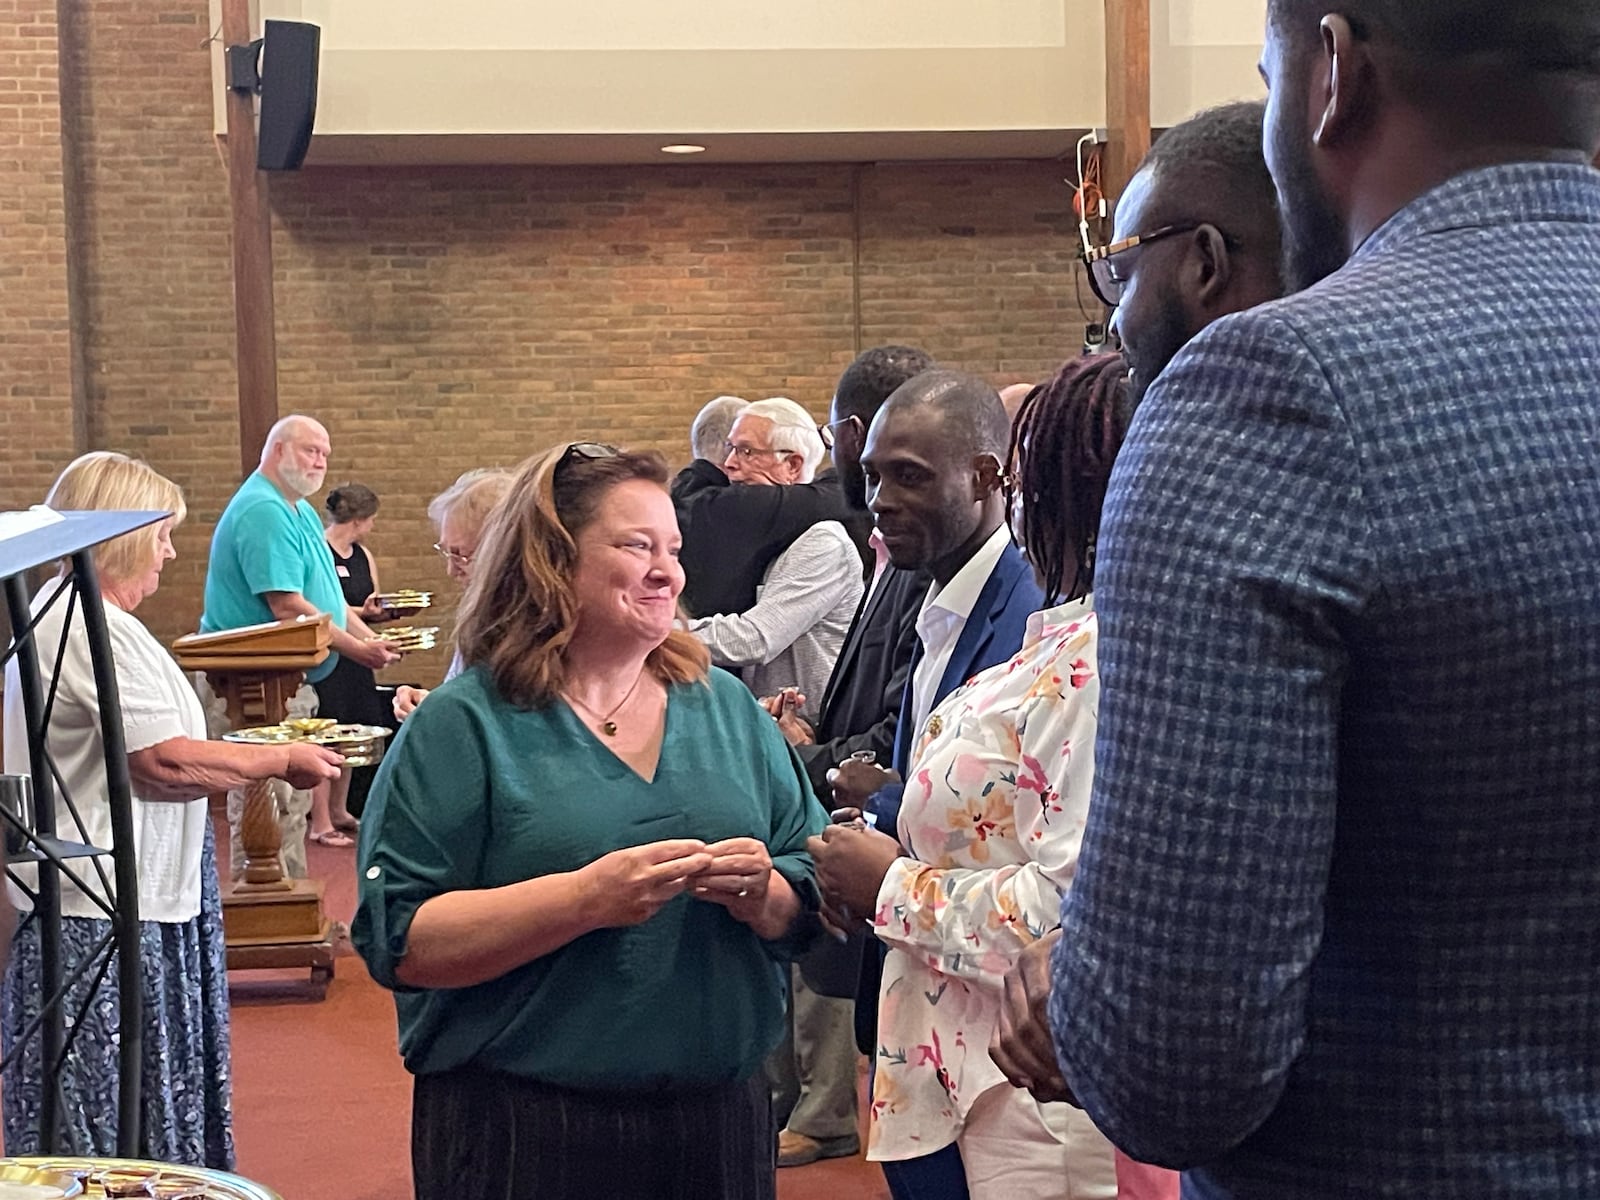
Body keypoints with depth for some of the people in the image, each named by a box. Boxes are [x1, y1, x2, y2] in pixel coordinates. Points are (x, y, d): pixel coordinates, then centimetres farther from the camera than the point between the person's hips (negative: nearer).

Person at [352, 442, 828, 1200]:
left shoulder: (727, 709, 8)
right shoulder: (464, 726, -5)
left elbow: (810, 904, 9)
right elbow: (401, 943, -13)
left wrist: (764, 897, -13)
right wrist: (587, 898, -23)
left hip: (719, 1119, 4)